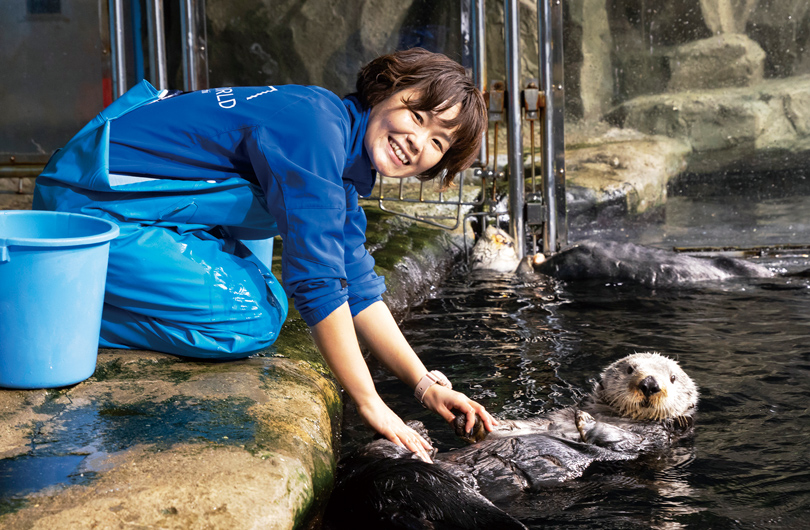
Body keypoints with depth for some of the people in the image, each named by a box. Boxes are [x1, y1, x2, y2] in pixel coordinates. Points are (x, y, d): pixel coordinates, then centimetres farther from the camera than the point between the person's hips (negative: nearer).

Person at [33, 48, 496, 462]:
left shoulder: (343, 169, 9)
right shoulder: (315, 127, -21)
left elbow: (359, 290, 11)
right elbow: (317, 281, -22)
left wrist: (425, 385, 4)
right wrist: (370, 403, -16)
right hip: (90, 205, -10)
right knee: (253, 324, -15)